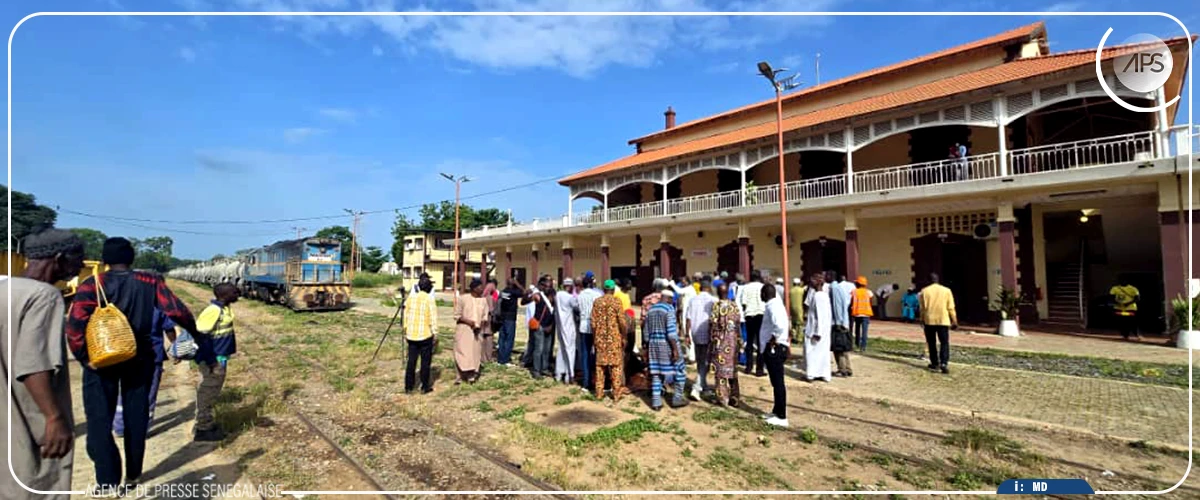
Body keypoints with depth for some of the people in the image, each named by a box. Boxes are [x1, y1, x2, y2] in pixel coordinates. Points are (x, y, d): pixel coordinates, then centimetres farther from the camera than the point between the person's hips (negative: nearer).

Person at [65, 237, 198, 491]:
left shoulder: (91, 285, -8)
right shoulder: (150, 282, -4)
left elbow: (75, 323, -20)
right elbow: (175, 310, -9)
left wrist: (82, 355, -10)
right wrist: (194, 331, 7)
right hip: (139, 359, 2)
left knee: (100, 420, 7)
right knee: (136, 417, 15)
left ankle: (107, 482, 5)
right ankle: (133, 473, 25)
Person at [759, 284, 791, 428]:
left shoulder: (772, 306, -18)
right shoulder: (775, 304, 12)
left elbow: (780, 326, -31)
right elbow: (780, 325, 25)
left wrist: (773, 339, -21)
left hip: (774, 349, -10)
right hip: (775, 349, 10)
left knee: (778, 383, -3)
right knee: (776, 382, 17)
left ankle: (781, 417, 3)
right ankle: (777, 412, 27)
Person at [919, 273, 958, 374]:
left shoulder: (924, 291, -1)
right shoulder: (946, 290, 0)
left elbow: (922, 308, 0)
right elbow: (951, 308, 0)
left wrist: (922, 319, 10)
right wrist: (954, 321, 7)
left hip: (929, 321, 0)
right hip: (943, 320, 0)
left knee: (932, 343, 11)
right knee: (945, 343, 2)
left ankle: (935, 363, 16)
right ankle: (944, 363, -14)